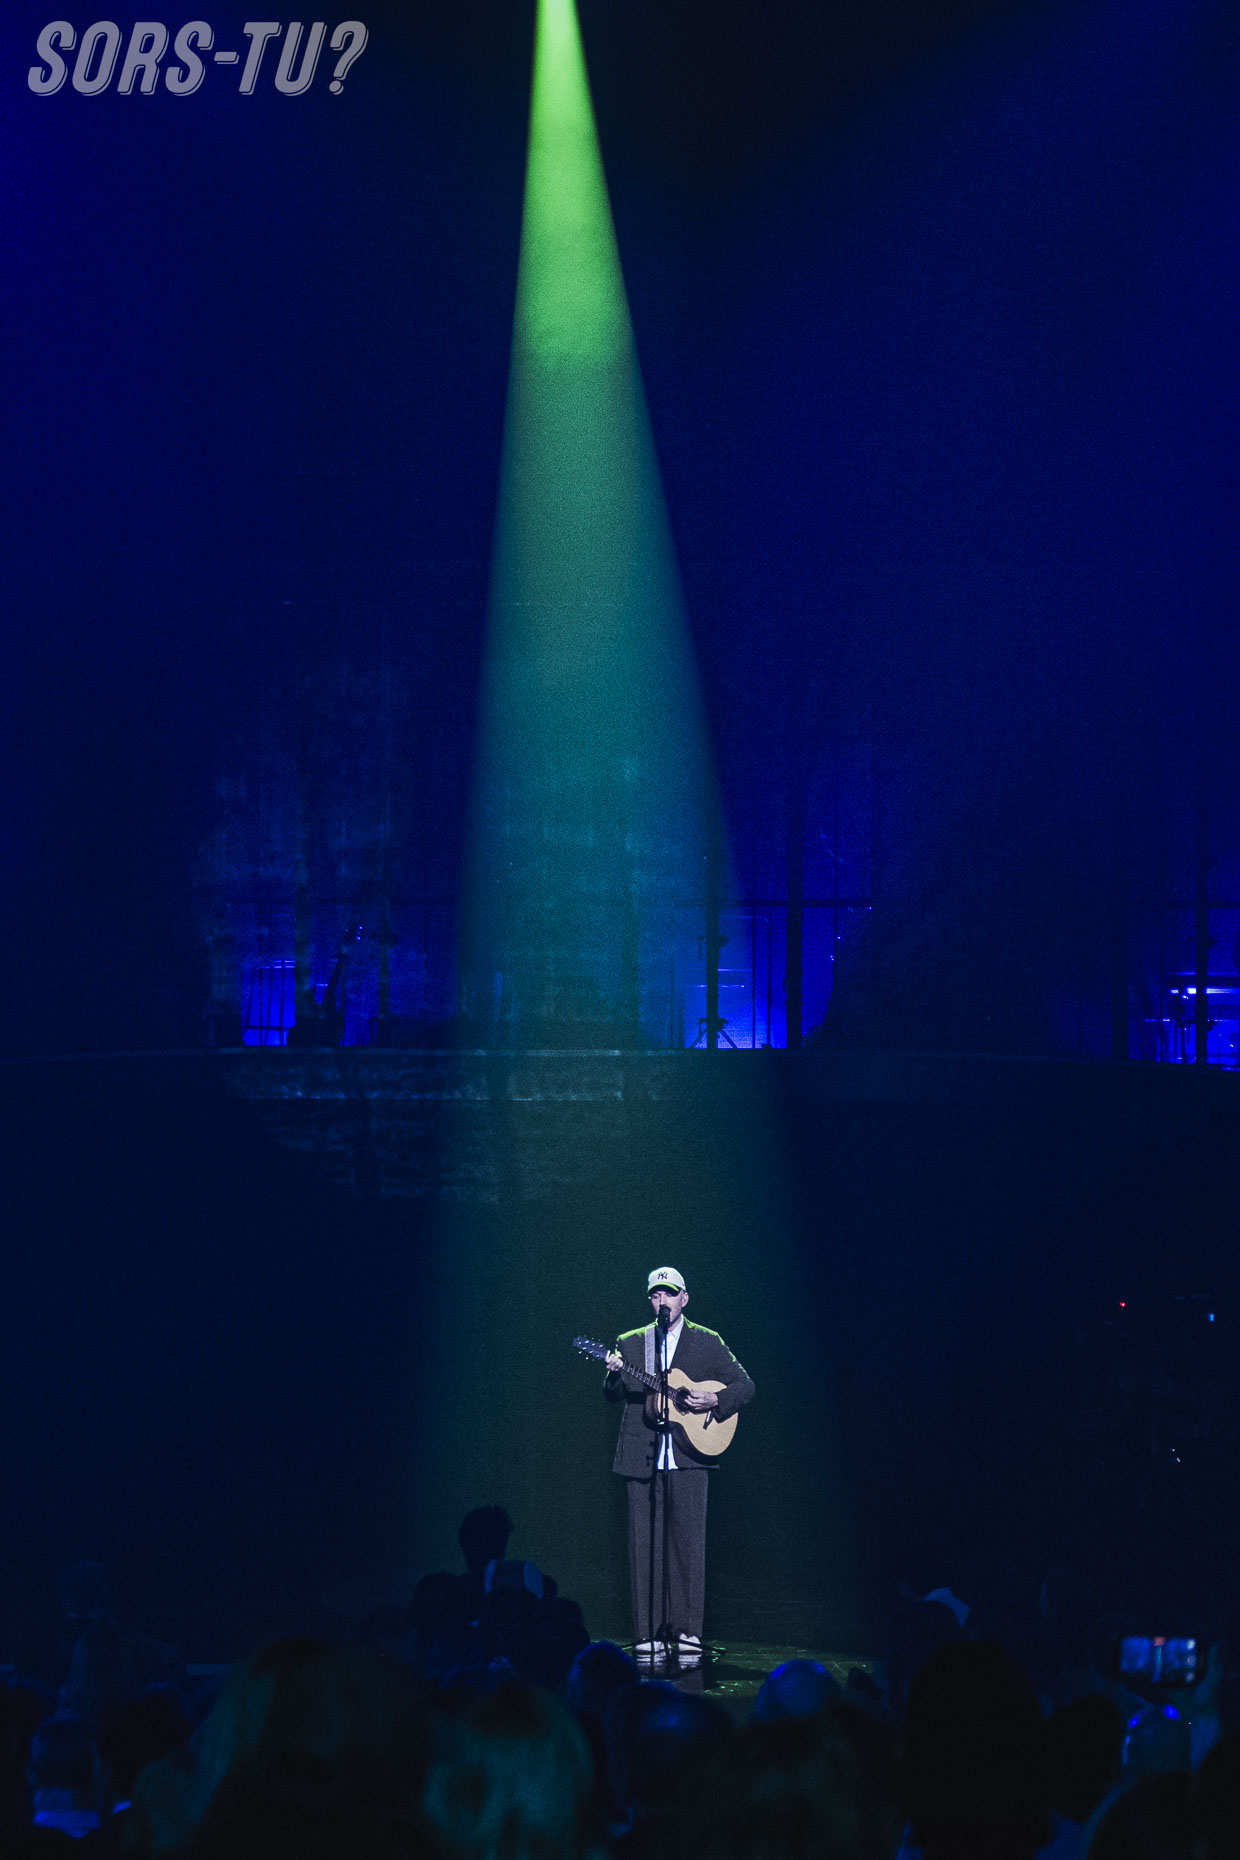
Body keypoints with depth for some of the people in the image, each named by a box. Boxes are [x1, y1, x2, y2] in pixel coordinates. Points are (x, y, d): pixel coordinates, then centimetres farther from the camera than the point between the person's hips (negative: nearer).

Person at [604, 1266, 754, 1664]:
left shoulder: (707, 1342, 8)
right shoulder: (630, 1343, 13)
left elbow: (745, 1386, 7)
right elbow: (615, 1396, 7)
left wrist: (715, 1400, -11)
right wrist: (614, 1375, -15)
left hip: (689, 1454, -2)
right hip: (642, 1457, 2)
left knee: (689, 1542, -6)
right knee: (643, 1546, 0)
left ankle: (688, 1634, -3)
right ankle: (649, 1636, 3)